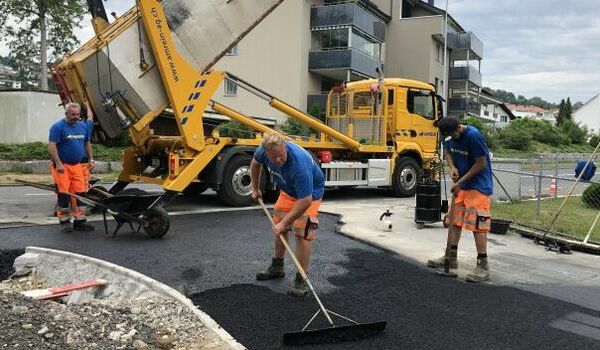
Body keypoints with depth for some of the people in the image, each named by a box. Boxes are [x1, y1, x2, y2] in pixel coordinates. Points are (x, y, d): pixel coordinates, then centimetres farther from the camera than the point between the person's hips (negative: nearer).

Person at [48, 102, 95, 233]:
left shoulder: (82, 126, 12)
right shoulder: (58, 126, -8)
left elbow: (87, 143, 23)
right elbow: (51, 146, -14)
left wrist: (91, 159, 17)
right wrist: (58, 164, -20)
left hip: (78, 165, 6)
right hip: (63, 166, -6)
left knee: (80, 192, 4)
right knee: (64, 194, -1)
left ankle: (80, 221, 11)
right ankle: (65, 221, 9)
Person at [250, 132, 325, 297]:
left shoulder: (299, 164, -43)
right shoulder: (264, 150, -23)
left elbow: (305, 200, -37)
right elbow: (256, 163, 4)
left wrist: (285, 222, -30)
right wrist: (255, 189, 12)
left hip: (310, 192, -7)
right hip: (288, 190, 7)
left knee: (302, 233, -15)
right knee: (279, 228, 13)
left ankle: (301, 280, -5)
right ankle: (277, 267, 31)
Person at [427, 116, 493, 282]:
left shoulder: (473, 135, -22)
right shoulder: (451, 136, -1)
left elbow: (481, 163, -19)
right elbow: (447, 151, 18)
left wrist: (460, 182, -16)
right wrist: (453, 167, -3)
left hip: (478, 186, -8)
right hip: (461, 185, 8)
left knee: (478, 224, -10)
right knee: (455, 220, 13)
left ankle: (483, 266, -4)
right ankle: (451, 257, 25)